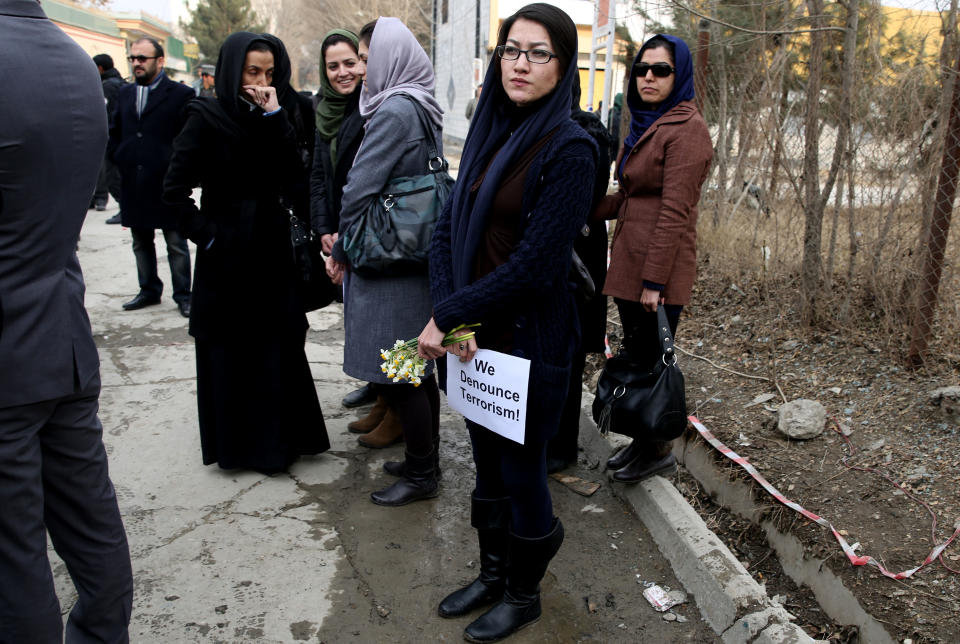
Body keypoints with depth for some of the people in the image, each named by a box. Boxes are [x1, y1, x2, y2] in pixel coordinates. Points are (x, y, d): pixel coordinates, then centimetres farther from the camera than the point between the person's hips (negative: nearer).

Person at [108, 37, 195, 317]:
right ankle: (149, 291, 28)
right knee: (141, 244, 15)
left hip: (166, 184, -6)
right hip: (133, 186, 6)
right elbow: (114, 132, 21)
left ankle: (183, 295, 12)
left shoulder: (181, 94, -5)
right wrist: (119, 158, 10)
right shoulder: (125, 93, 13)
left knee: (176, 245, 3)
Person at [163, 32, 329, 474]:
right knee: (229, 350, 5)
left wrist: (276, 118, -14)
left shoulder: (278, 119, 7)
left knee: (279, 347, 7)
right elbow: (175, 190, -9)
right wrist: (208, 235, -12)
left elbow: (295, 176, -9)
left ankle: (277, 437, 23)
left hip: (273, 250, 4)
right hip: (227, 255, -4)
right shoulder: (206, 119, -7)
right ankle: (233, 443, 20)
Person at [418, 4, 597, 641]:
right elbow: (448, 227, 3)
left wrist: (447, 315, -16)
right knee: (487, 462, 20)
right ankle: (493, 573, 42)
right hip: (477, 335, 7)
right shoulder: (490, 134, 5)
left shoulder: (570, 148, -17)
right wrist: (451, 314, -12)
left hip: (532, 341, -6)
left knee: (521, 471, 10)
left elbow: (534, 265, -22)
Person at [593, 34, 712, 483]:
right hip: (628, 264, 9)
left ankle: (658, 451, 19)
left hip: (658, 271, -9)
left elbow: (674, 211, -18)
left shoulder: (687, 128, -12)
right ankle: (642, 442, 29)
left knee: (650, 362, 1)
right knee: (634, 358, 15)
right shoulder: (645, 124, 17)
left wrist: (655, 280, -20)